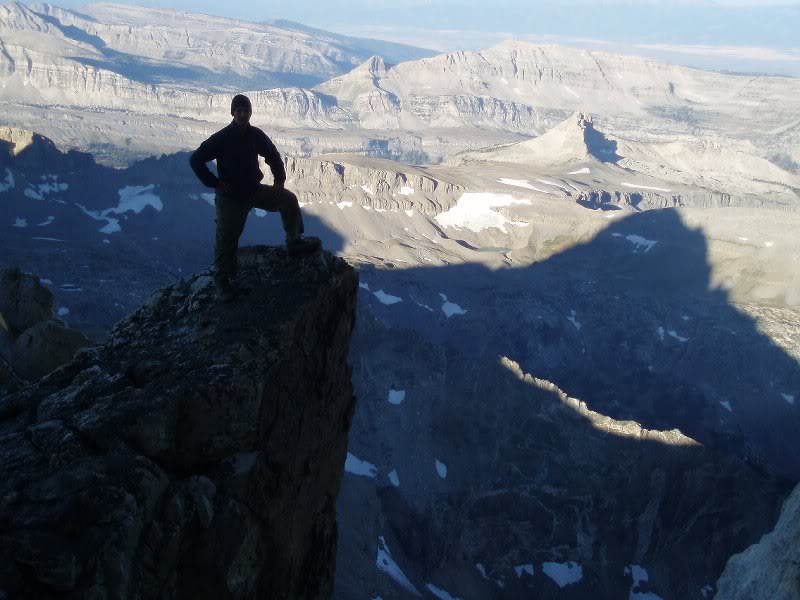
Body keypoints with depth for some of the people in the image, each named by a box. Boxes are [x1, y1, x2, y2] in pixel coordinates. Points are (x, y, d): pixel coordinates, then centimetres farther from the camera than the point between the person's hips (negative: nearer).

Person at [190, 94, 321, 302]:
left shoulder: (256, 135, -3)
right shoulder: (221, 138, -17)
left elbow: (273, 156, 15)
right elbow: (196, 160, -13)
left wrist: (279, 179, 6)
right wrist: (214, 183, -16)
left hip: (254, 189, 5)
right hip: (230, 196, -5)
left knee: (289, 200, 1)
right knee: (227, 238, -3)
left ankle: (294, 243, 14)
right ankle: (223, 281, 11)